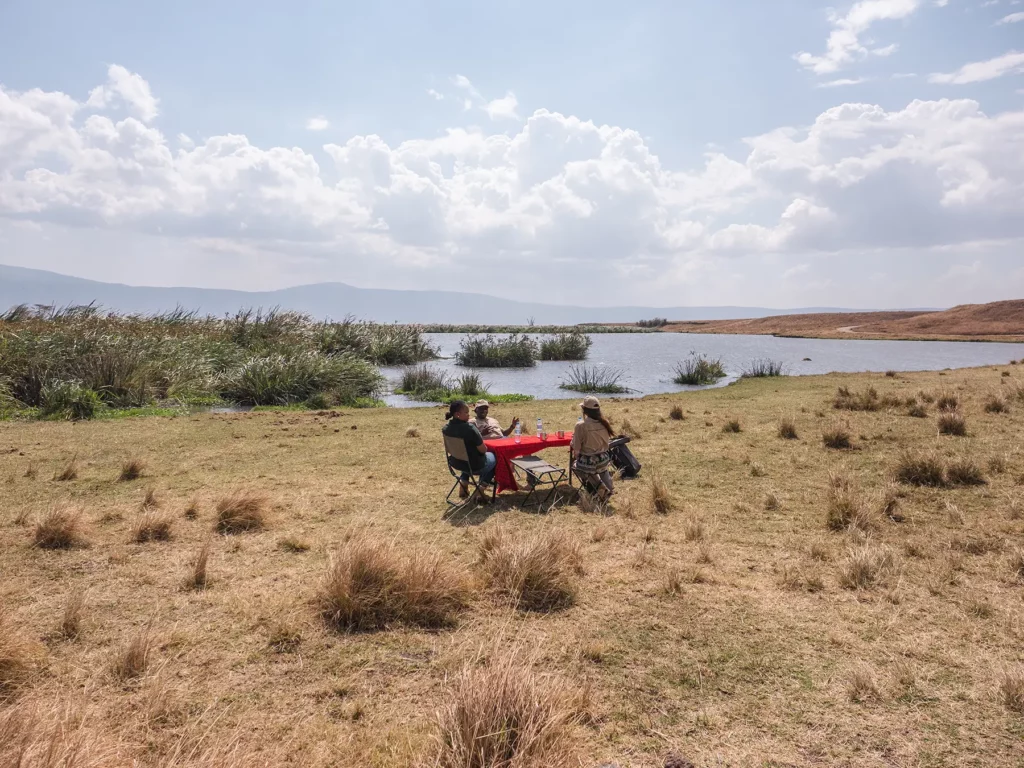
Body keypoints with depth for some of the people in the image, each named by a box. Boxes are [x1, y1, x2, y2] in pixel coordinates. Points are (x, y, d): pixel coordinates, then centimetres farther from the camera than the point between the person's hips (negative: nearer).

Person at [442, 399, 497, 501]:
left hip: (456, 463, 6)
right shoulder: (470, 428, -30)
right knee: (492, 456, 25)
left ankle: (463, 485, 29)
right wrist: (485, 447, 1)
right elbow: (483, 450, -22)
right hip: (475, 466, -6)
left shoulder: (445, 428, -9)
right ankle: (480, 490, 16)